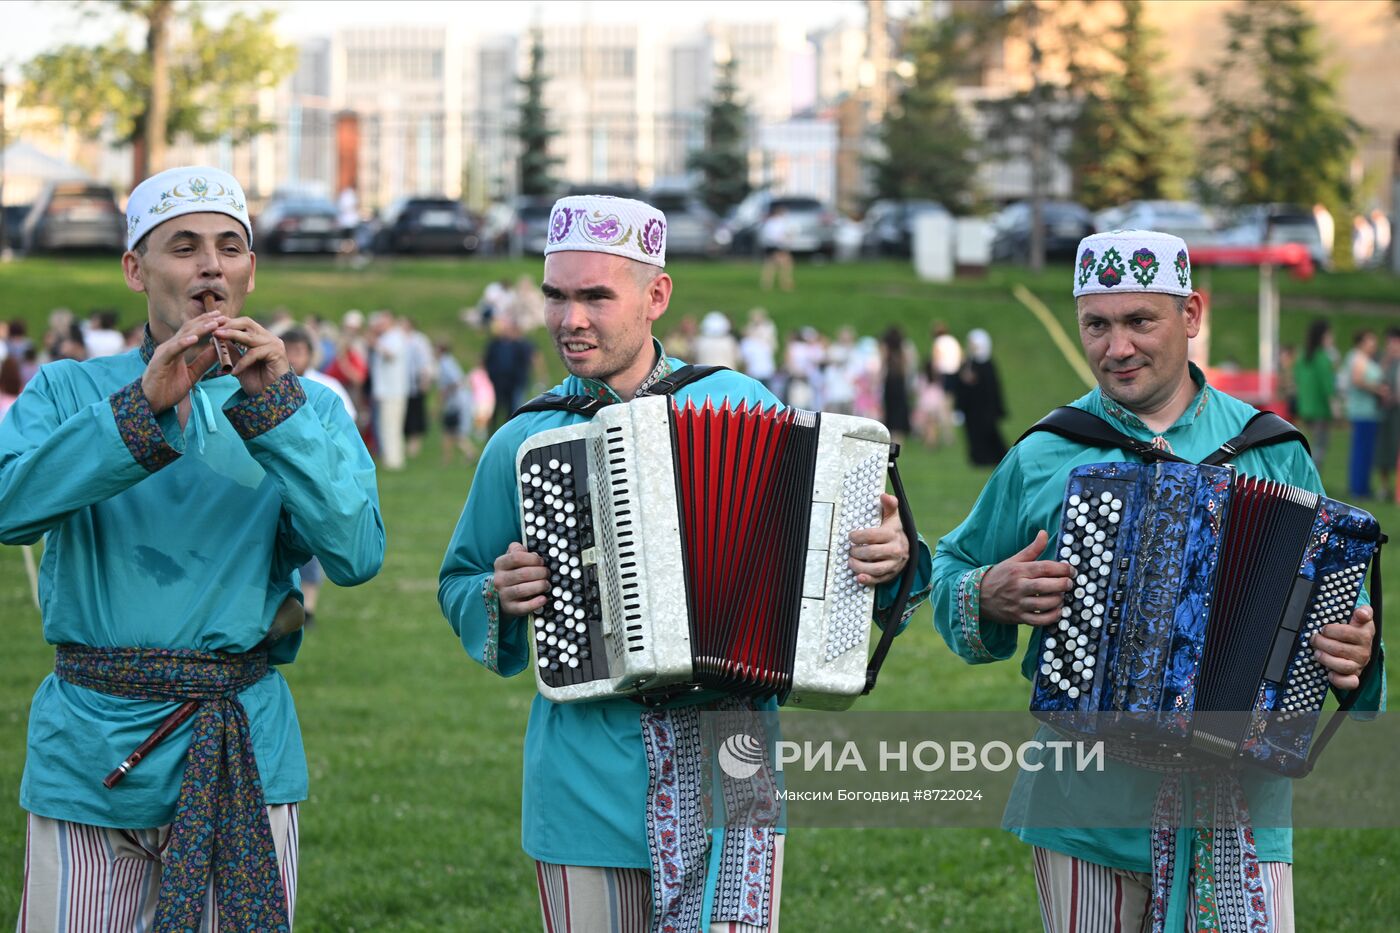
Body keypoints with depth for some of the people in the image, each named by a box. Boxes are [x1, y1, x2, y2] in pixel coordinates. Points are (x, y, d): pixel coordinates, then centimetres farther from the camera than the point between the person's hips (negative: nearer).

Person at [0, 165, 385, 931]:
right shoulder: (67, 392, 7)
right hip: (89, 751, 0)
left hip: (243, 757, 1)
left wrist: (275, 409, -13)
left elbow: (357, 555, -7)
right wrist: (144, 406, -19)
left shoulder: (307, 407, 9)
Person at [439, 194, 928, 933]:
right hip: (587, 782, 1)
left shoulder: (738, 405, 3)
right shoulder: (520, 445, 5)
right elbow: (458, 584, 17)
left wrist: (886, 558, -8)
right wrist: (498, 597, -4)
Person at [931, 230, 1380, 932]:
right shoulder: (1042, 458, 5)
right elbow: (950, 572, 14)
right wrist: (990, 595, -8)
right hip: (1086, 800, 0)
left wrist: (1352, 649, -8)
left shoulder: (1272, 451, 6)